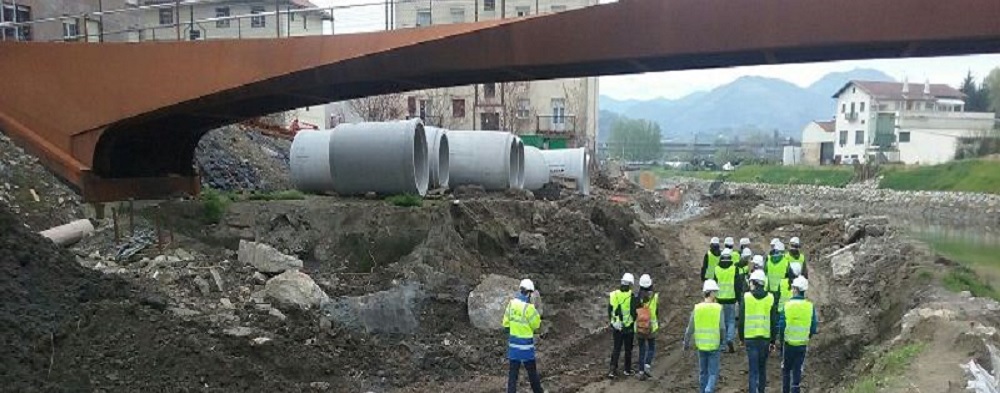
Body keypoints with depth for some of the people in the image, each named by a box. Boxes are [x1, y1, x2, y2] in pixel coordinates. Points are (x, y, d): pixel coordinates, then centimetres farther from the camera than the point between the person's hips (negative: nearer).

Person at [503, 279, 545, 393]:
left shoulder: (511, 303, -2)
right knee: (531, 370, 12)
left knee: (513, 370, 8)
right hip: (525, 343, -5)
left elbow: (506, 322, 6)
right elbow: (536, 324, -9)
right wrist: (538, 317, 8)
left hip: (513, 342, 5)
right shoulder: (528, 307, -21)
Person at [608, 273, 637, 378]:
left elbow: (609, 310, 6)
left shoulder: (613, 294, -1)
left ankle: (613, 370, 5)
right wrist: (634, 321, 5)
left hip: (616, 326, 3)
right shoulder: (631, 296, -14)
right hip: (628, 327, -3)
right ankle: (627, 370, 24)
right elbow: (634, 311, -12)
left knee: (616, 348, 11)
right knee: (628, 349, 13)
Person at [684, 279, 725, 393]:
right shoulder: (718, 308, -12)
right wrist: (722, 339, 10)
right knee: (713, 373, 5)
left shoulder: (697, 308, -5)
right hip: (714, 345, -3)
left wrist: (686, 343, 13)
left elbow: (690, 329, -1)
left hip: (701, 345, 3)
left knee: (703, 372, 18)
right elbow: (722, 328, -11)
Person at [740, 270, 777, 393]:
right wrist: (773, 341, 8)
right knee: (762, 368, 19)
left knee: (753, 369, 0)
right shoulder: (770, 298, -2)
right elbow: (774, 322, 0)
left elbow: (741, 320, -3)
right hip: (766, 337, 2)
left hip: (750, 338, -2)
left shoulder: (746, 297, -6)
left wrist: (741, 337, 10)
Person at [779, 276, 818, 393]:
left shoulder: (787, 305, -13)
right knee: (797, 370, 11)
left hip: (789, 343, -1)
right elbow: (814, 327, -2)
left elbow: (781, 325, -10)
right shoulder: (810, 306, -7)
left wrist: (782, 337, 9)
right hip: (803, 344, 1)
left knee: (786, 369, 16)